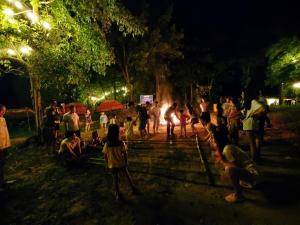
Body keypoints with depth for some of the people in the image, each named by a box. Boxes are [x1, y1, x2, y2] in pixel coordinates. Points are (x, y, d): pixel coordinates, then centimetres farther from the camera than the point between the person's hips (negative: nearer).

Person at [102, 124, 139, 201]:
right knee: (127, 176, 21)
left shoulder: (107, 144, -16)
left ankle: (118, 195, 29)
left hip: (112, 165, 1)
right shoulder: (121, 143, -20)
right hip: (121, 163, 0)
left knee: (115, 179, 16)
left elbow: (105, 156, -7)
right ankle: (133, 189, 33)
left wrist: (107, 164, 9)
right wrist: (126, 161, 5)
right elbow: (125, 154, -12)